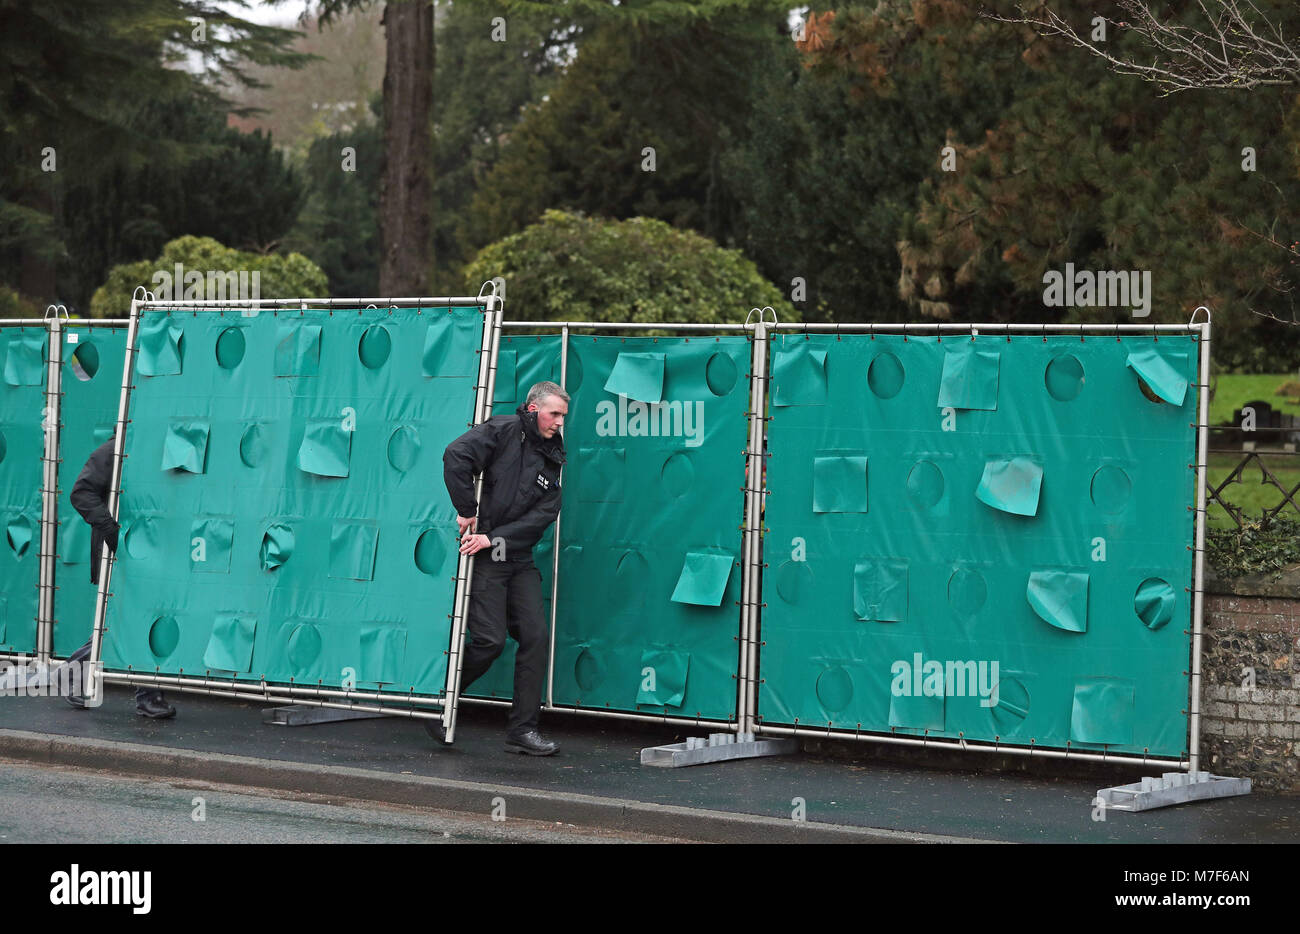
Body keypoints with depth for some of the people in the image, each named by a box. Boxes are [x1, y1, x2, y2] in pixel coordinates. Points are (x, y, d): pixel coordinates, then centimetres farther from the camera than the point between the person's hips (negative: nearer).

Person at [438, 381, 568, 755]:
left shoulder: (551, 460, 12)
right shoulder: (503, 431, -6)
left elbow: (543, 514, 2)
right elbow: (456, 455, -21)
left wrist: (494, 538, -12)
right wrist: (467, 511, -17)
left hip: (519, 559, 7)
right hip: (483, 558, -7)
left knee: (536, 636, -1)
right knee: (490, 640, -11)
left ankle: (522, 730, 5)